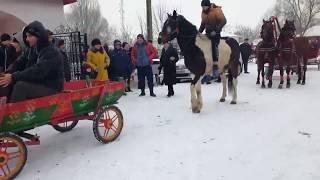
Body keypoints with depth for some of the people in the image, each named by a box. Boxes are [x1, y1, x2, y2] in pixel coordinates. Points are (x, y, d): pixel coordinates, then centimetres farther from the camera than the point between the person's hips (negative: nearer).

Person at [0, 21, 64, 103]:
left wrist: (13, 77, -26)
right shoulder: (32, 50, 11)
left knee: (20, 86, -27)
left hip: (51, 88, -8)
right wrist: (8, 74, -15)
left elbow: (38, 72, -27)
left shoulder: (52, 52, -17)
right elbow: (19, 63, 6)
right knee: (11, 83, -8)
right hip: (37, 84, 8)